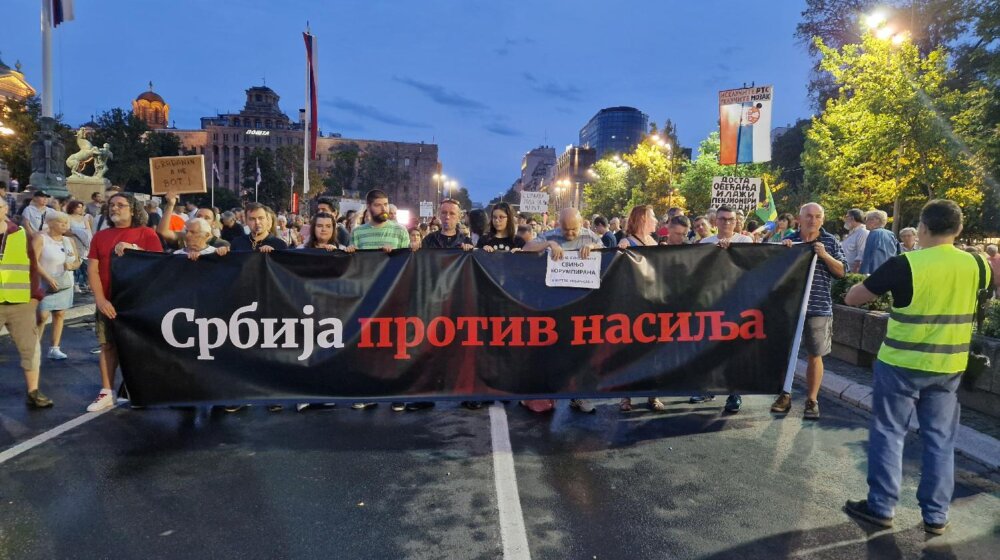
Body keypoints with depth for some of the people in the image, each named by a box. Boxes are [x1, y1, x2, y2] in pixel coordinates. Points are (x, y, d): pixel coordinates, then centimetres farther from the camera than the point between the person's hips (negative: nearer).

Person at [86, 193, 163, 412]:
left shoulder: (146, 233, -1)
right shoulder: (100, 236, 8)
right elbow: (92, 270, 3)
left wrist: (133, 248, -19)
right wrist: (100, 299, -8)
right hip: (107, 302, 3)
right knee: (108, 346, 6)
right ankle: (106, 393, 12)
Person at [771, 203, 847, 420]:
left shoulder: (831, 242, 4)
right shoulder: (788, 241, 5)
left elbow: (842, 272, 2)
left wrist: (824, 256, -12)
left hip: (819, 308, -1)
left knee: (814, 355, 5)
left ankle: (812, 400, 16)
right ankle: (785, 395, 22)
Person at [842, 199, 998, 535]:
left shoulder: (904, 264, -16)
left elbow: (852, 298, -8)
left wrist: (881, 284, 11)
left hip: (901, 365, -4)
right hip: (948, 368, 5)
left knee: (888, 433, 8)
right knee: (940, 439, 13)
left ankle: (881, 506, 15)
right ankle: (936, 515, 21)